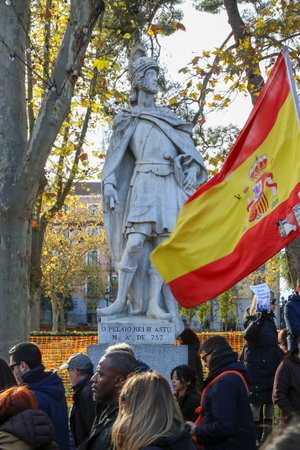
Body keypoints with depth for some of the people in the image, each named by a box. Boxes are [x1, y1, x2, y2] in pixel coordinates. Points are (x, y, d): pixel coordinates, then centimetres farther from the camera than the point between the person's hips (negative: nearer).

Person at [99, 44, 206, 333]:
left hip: (168, 186, 3)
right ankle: (122, 301, -8)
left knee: (162, 243, -5)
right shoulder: (128, 120, 12)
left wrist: (192, 170, 1)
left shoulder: (167, 119, 20)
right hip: (143, 184, -3)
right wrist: (109, 183, -4)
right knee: (136, 241, -17)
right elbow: (115, 155, 7)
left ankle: (154, 305, -5)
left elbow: (188, 149, 18)